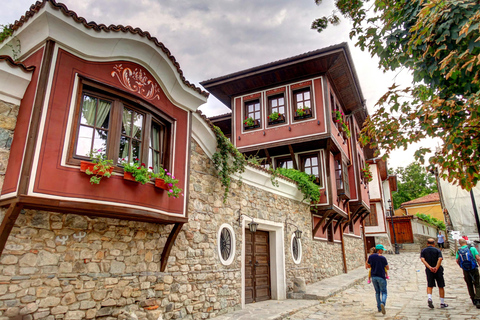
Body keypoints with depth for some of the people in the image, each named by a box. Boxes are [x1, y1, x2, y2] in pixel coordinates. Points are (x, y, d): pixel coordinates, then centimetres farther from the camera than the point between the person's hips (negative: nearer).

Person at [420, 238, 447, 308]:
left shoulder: (423, 250, 4)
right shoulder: (437, 250, -1)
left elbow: (422, 259, -12)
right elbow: (440, 259, -19)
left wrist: (429, 267, -18)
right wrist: (436, 268, -21)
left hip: (429, 270, 1)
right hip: (438, 270, -1)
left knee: (429, 286, 11)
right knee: (441, 287, 12)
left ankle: (429, 298, -12)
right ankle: (442, 303, 17)